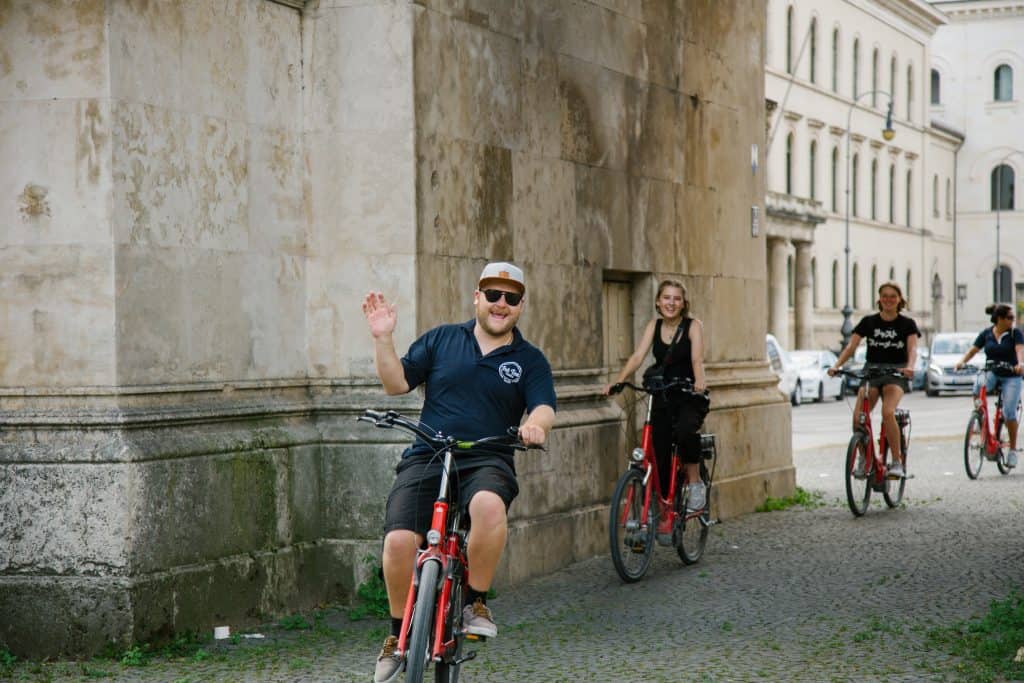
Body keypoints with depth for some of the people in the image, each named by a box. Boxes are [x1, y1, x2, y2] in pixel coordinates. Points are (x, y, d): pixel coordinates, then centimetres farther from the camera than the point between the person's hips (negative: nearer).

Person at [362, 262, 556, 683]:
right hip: (426, 459, 1)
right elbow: (397, 383, 9)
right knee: (399, 540, -22)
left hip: (487, 462, -1)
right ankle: (398, 635, 3)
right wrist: (382, 339, -6)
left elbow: (544, 408, -3)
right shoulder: (441, 340, 13)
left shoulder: (529, 360, 12)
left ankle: (476, 603, -14)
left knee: (490, 505, -38)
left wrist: (536, 424, -26)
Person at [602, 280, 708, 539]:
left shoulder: (693, 326, -6)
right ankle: (665, 513, 14)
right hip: (663, 398, 4)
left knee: (685, 430, -35)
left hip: (690, 397, -4)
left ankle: (695, 482, -14)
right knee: (659, 455, -2)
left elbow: (697, 358, -21)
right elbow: (637, 356, -7)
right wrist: (617, 381, -23)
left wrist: (699, 381, -42)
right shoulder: (654, 325, 4)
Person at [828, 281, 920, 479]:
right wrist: (836, 365, -18)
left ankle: (897, 462, -20)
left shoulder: (907, 324, 3)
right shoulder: (868, 322, 7)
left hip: (895, 373, -2)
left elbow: (912, 348, -11)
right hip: (871, 370, 2)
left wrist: (909, 366, -33)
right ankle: (863, 458, 4)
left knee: (888, 412, -31)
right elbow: (851, 346, -1)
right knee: (858, 417, -21)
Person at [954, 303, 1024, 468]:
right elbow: (973, 350, -1)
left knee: (1009, 411, -14)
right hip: (992, 374, 2)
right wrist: (962, 362, -20)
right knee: (978, 386, -32)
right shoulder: (986, 334, 3)